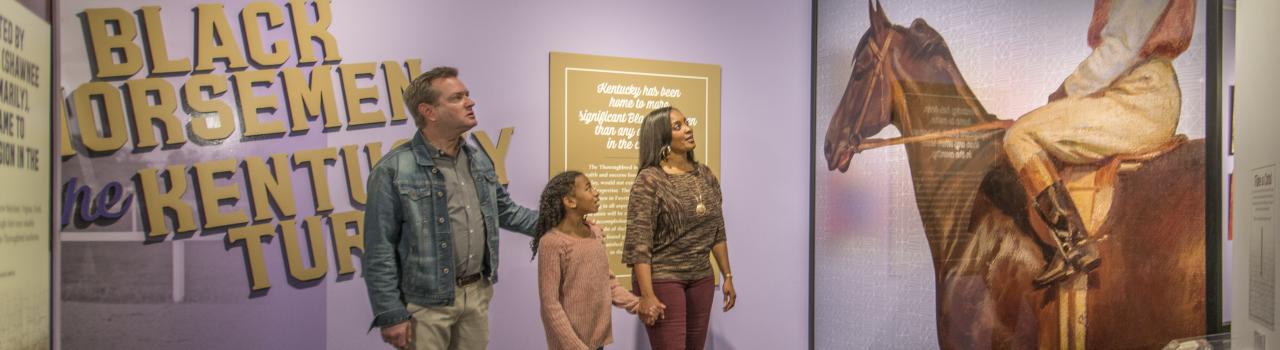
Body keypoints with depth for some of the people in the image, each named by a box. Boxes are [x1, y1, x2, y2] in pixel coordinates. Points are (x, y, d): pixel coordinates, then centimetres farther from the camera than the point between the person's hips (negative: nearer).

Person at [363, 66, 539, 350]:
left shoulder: (479, 161, 8)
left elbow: (505, 211, 21)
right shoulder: (394, 170, -13)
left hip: (477, 294, 6)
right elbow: (380, 251, -12)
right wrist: (391, 315, -14)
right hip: (426, 303, -6)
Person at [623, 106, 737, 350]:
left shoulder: (705, 175, 7)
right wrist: (647, 295, -23)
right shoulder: (649, 180, -13)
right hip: (662, 279, -6)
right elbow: (639, 243, -18)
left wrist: (727, 276, 12)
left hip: (701, 279, 6)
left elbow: (717, 231, 14)